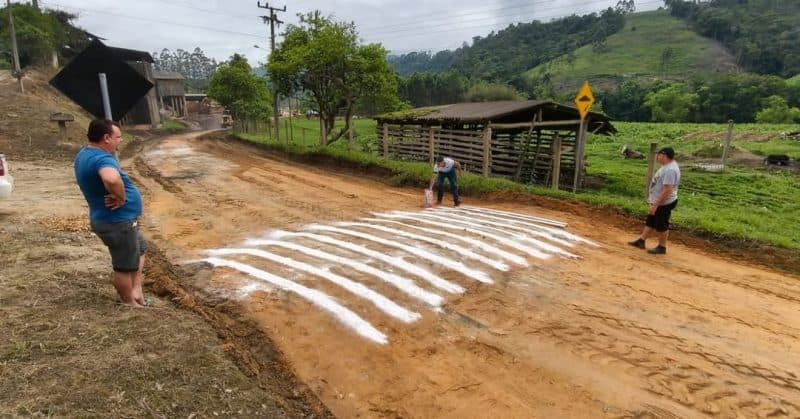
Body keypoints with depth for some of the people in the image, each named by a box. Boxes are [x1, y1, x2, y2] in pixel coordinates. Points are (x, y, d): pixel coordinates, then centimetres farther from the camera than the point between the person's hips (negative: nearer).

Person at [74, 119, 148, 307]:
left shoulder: (85, 154, 6)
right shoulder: (102, 159, -26)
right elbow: (112, 179, -50)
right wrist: (120, 198, -30)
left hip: (111, 220, 11)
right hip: (118, 222, -11)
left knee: (140, 248, 27)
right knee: (125, 266, 6)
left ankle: (136, 291, 29)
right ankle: (130, 304, 23)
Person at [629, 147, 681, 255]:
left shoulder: (670, 170, -28)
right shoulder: (667, 165, 6)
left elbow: (667, 190, -31)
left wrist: (655, 205, -27)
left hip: (664, 203, -10)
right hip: (660, 202, 10)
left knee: (661, 226, 5)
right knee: (650, 222, 19)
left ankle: (661, 247, 20)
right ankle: (641, 241, 30)